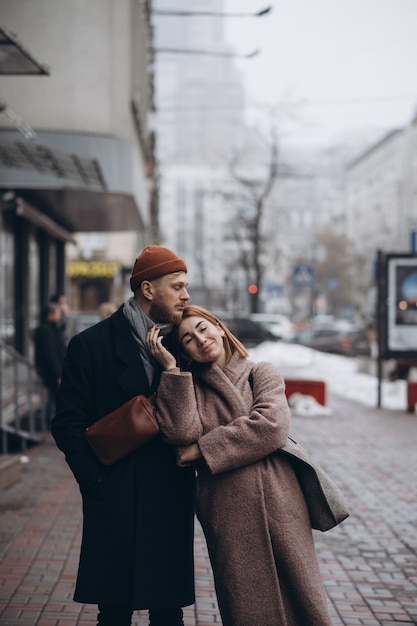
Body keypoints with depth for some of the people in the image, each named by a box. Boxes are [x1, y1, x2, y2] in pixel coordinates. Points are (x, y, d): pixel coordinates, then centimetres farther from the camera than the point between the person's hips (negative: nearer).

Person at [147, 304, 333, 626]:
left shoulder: (262, 374, 9)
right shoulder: (189, 386, 12)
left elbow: (272, 425, -10)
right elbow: (182, 433, -9)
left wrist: (203, 449, -8)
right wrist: (171, 368, -6)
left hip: (278, 504, 0)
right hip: (228, 513, 0)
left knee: (301, 600, 3)